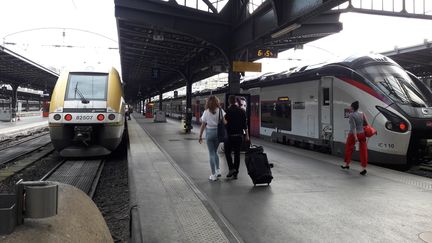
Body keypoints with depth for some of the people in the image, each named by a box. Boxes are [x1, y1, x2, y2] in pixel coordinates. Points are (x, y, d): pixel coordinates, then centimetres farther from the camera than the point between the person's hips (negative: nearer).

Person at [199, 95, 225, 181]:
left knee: (211, 153, 5)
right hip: (218, 132, 2)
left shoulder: (206, 112, -3)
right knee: (215, 152, 22)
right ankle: (218, 170, 15)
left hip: (209, 132, -2)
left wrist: (200, 136, 5)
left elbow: (203, 125, -2)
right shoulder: (220, 111, 0)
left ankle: (213, 175, 6)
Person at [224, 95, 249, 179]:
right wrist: (247, 135, 10)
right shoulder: (242, 111, 2)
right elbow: (245, 124, 3)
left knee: (227, 152, 13)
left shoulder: (227, 111, -8)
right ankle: (235, 173, 10)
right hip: (239, 135, 3)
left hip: (229, 135, -3)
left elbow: (225, 124, -8)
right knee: (237, 154, 9)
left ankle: (231, 168, -2)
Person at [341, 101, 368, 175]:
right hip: (362, 134, 4)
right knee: (363, 150, 4)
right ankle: (364, 168, 2)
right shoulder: (362, 114, 3)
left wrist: (355, 136, -24)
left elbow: (353, 126, -20)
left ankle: (347, 165, 32)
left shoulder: (351, 115, -12)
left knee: (349, 149, 16)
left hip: (353, 135, -4)